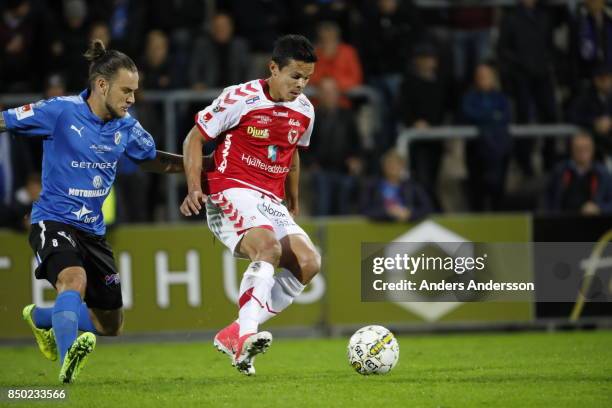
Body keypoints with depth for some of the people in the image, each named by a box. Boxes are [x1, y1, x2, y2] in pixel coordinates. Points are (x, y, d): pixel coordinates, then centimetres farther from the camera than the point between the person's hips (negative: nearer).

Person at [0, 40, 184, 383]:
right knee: (75, 280, -38)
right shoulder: (61, 111, -14)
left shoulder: (126, 126, 3)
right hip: (54, 222, -6)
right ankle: (68, 358, -52)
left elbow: (153, 159, 20)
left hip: (92, 229, 7)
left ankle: (40, 317, 36)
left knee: (111, 325, 11)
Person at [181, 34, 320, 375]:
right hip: (231, 192, -7)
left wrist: (293, 203, 33)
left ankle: (233, 335, -11)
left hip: (271, 203, 7)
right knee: (269, 247, -33)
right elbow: (195, 138, -2)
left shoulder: (304, 111, 9)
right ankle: (246, 335, -40)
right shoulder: (240, 99, -9)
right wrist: (194, 188, -14)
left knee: (309, 262, -12)